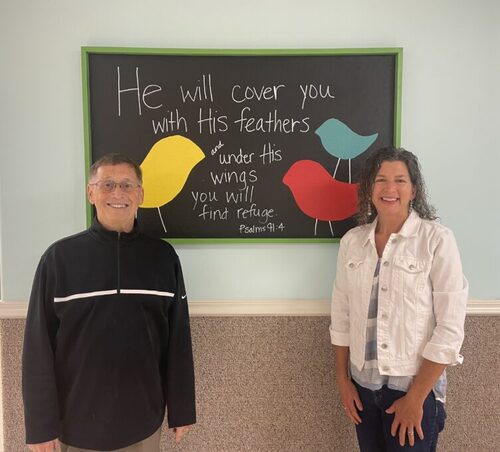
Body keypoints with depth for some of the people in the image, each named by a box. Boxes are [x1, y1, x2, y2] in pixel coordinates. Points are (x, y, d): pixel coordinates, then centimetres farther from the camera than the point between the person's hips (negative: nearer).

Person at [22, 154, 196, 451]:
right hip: (77, 423, 0)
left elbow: (178, 339, -2)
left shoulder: (163, 257, -6)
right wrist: (41, 423, -4)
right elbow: (39, 345, -5)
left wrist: (182, 410, 2)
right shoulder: (59, 257, -9)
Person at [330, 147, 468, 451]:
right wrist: (343, 379, 5)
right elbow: (341, 315, 4)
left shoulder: (438, 240, -13)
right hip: (363, 385, 4)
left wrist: (415, 397, -12)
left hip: (415, 387, -3)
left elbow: (450, 327, -13)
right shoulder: (351, 241, -2)